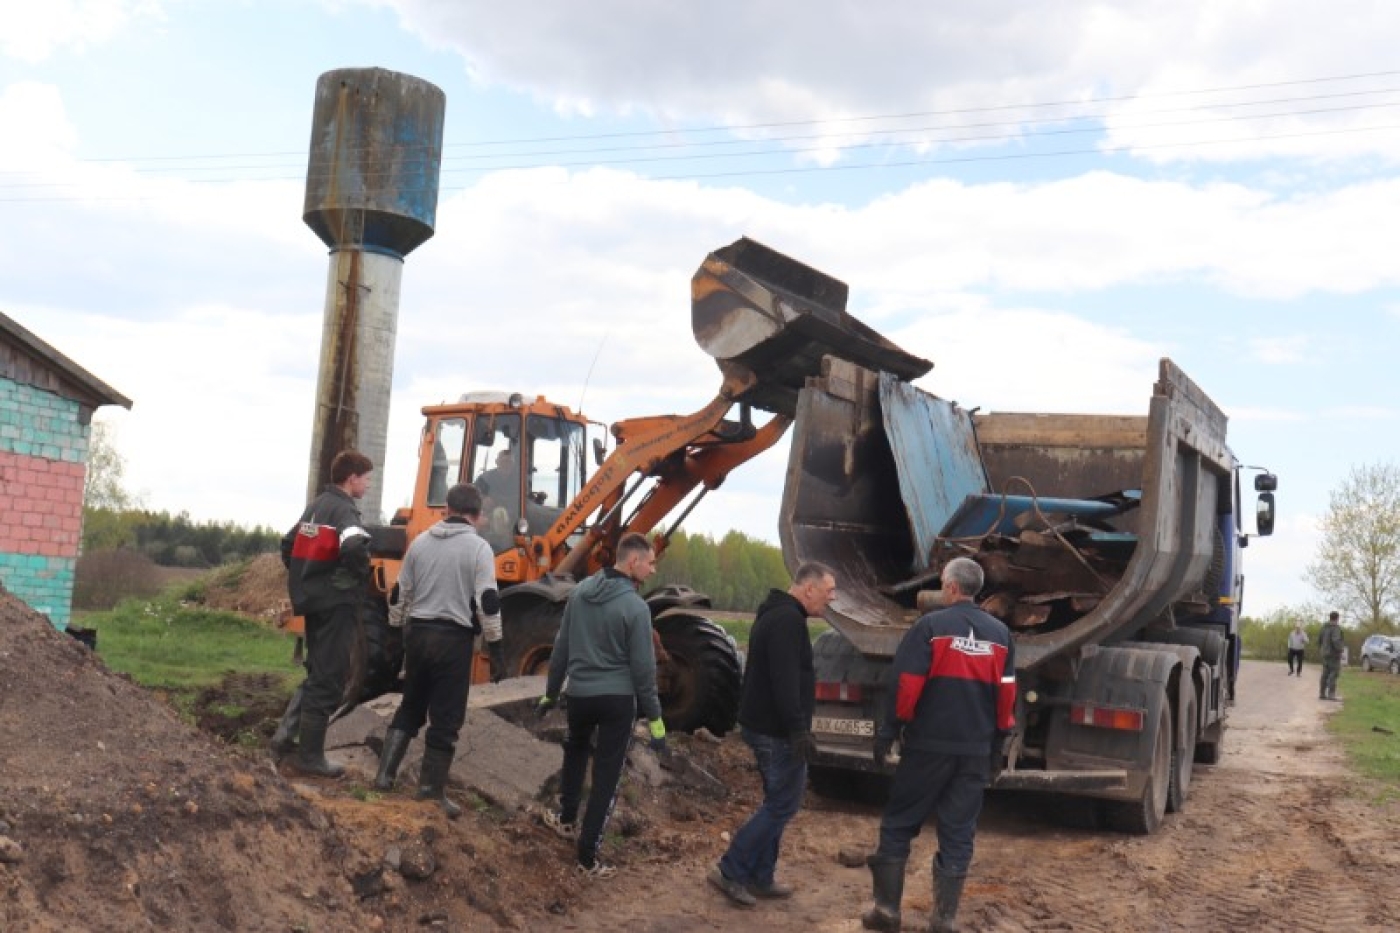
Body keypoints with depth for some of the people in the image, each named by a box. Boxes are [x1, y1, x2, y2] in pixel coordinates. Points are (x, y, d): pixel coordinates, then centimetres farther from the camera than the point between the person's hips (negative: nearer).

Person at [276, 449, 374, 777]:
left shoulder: (315, 506, 13)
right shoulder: (344, 510, -14)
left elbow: (288, 544, 22)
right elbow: (354, 547, -33)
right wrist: (364, 577, -16)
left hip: (313, 600, 9)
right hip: (337, 604, -9)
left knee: (317, 671, 21)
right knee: (329, 679, -1)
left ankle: (287, 733, 16)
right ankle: (310, 755, 5)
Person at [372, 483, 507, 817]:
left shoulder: (420, 542, 8)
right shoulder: (478, 548, -8)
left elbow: (402, 594, 14)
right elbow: (488, 604, -13)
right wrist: (497, 651, -7)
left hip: (418, 633, 5)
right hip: (454, 638, -5)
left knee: (410, 706, 21)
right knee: (445, 718, 3)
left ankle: (385, 774, 17)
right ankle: (431, 790, 7)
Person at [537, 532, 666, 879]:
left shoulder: (580, 591, 0)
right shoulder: (635, 607, -16)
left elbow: (561, 647, 8)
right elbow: (643, 668, -14)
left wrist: (551, 691, 20)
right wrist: (654, 718, -5)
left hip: (579, 694, 5)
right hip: (618, 698, -5)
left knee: (575, 752, 31)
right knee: (606, 775, 3)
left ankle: (567, 819, 44)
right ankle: (588, 855, 6)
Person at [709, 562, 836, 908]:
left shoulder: (775, 614, 15)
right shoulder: (789, 620, -18)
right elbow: (785, 681, -27)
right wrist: (798, 729, -27)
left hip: (764, 725, 11)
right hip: (776, 730, -11)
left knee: (777, 802, 16)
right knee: (783, 804, -4)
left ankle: (760, 878, 20)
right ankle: (730, 870, -1)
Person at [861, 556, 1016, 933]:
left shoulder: (930, 626, -9)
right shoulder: (1000, 634, 7)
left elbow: (905, 687, -12)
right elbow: (1007, 696, 11)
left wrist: (887, 733, -4)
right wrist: (996, 747, 19)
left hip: (928, 745, -4)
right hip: (976, 750, 4)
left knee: (899, 824, 9)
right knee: (958, 833, 10)